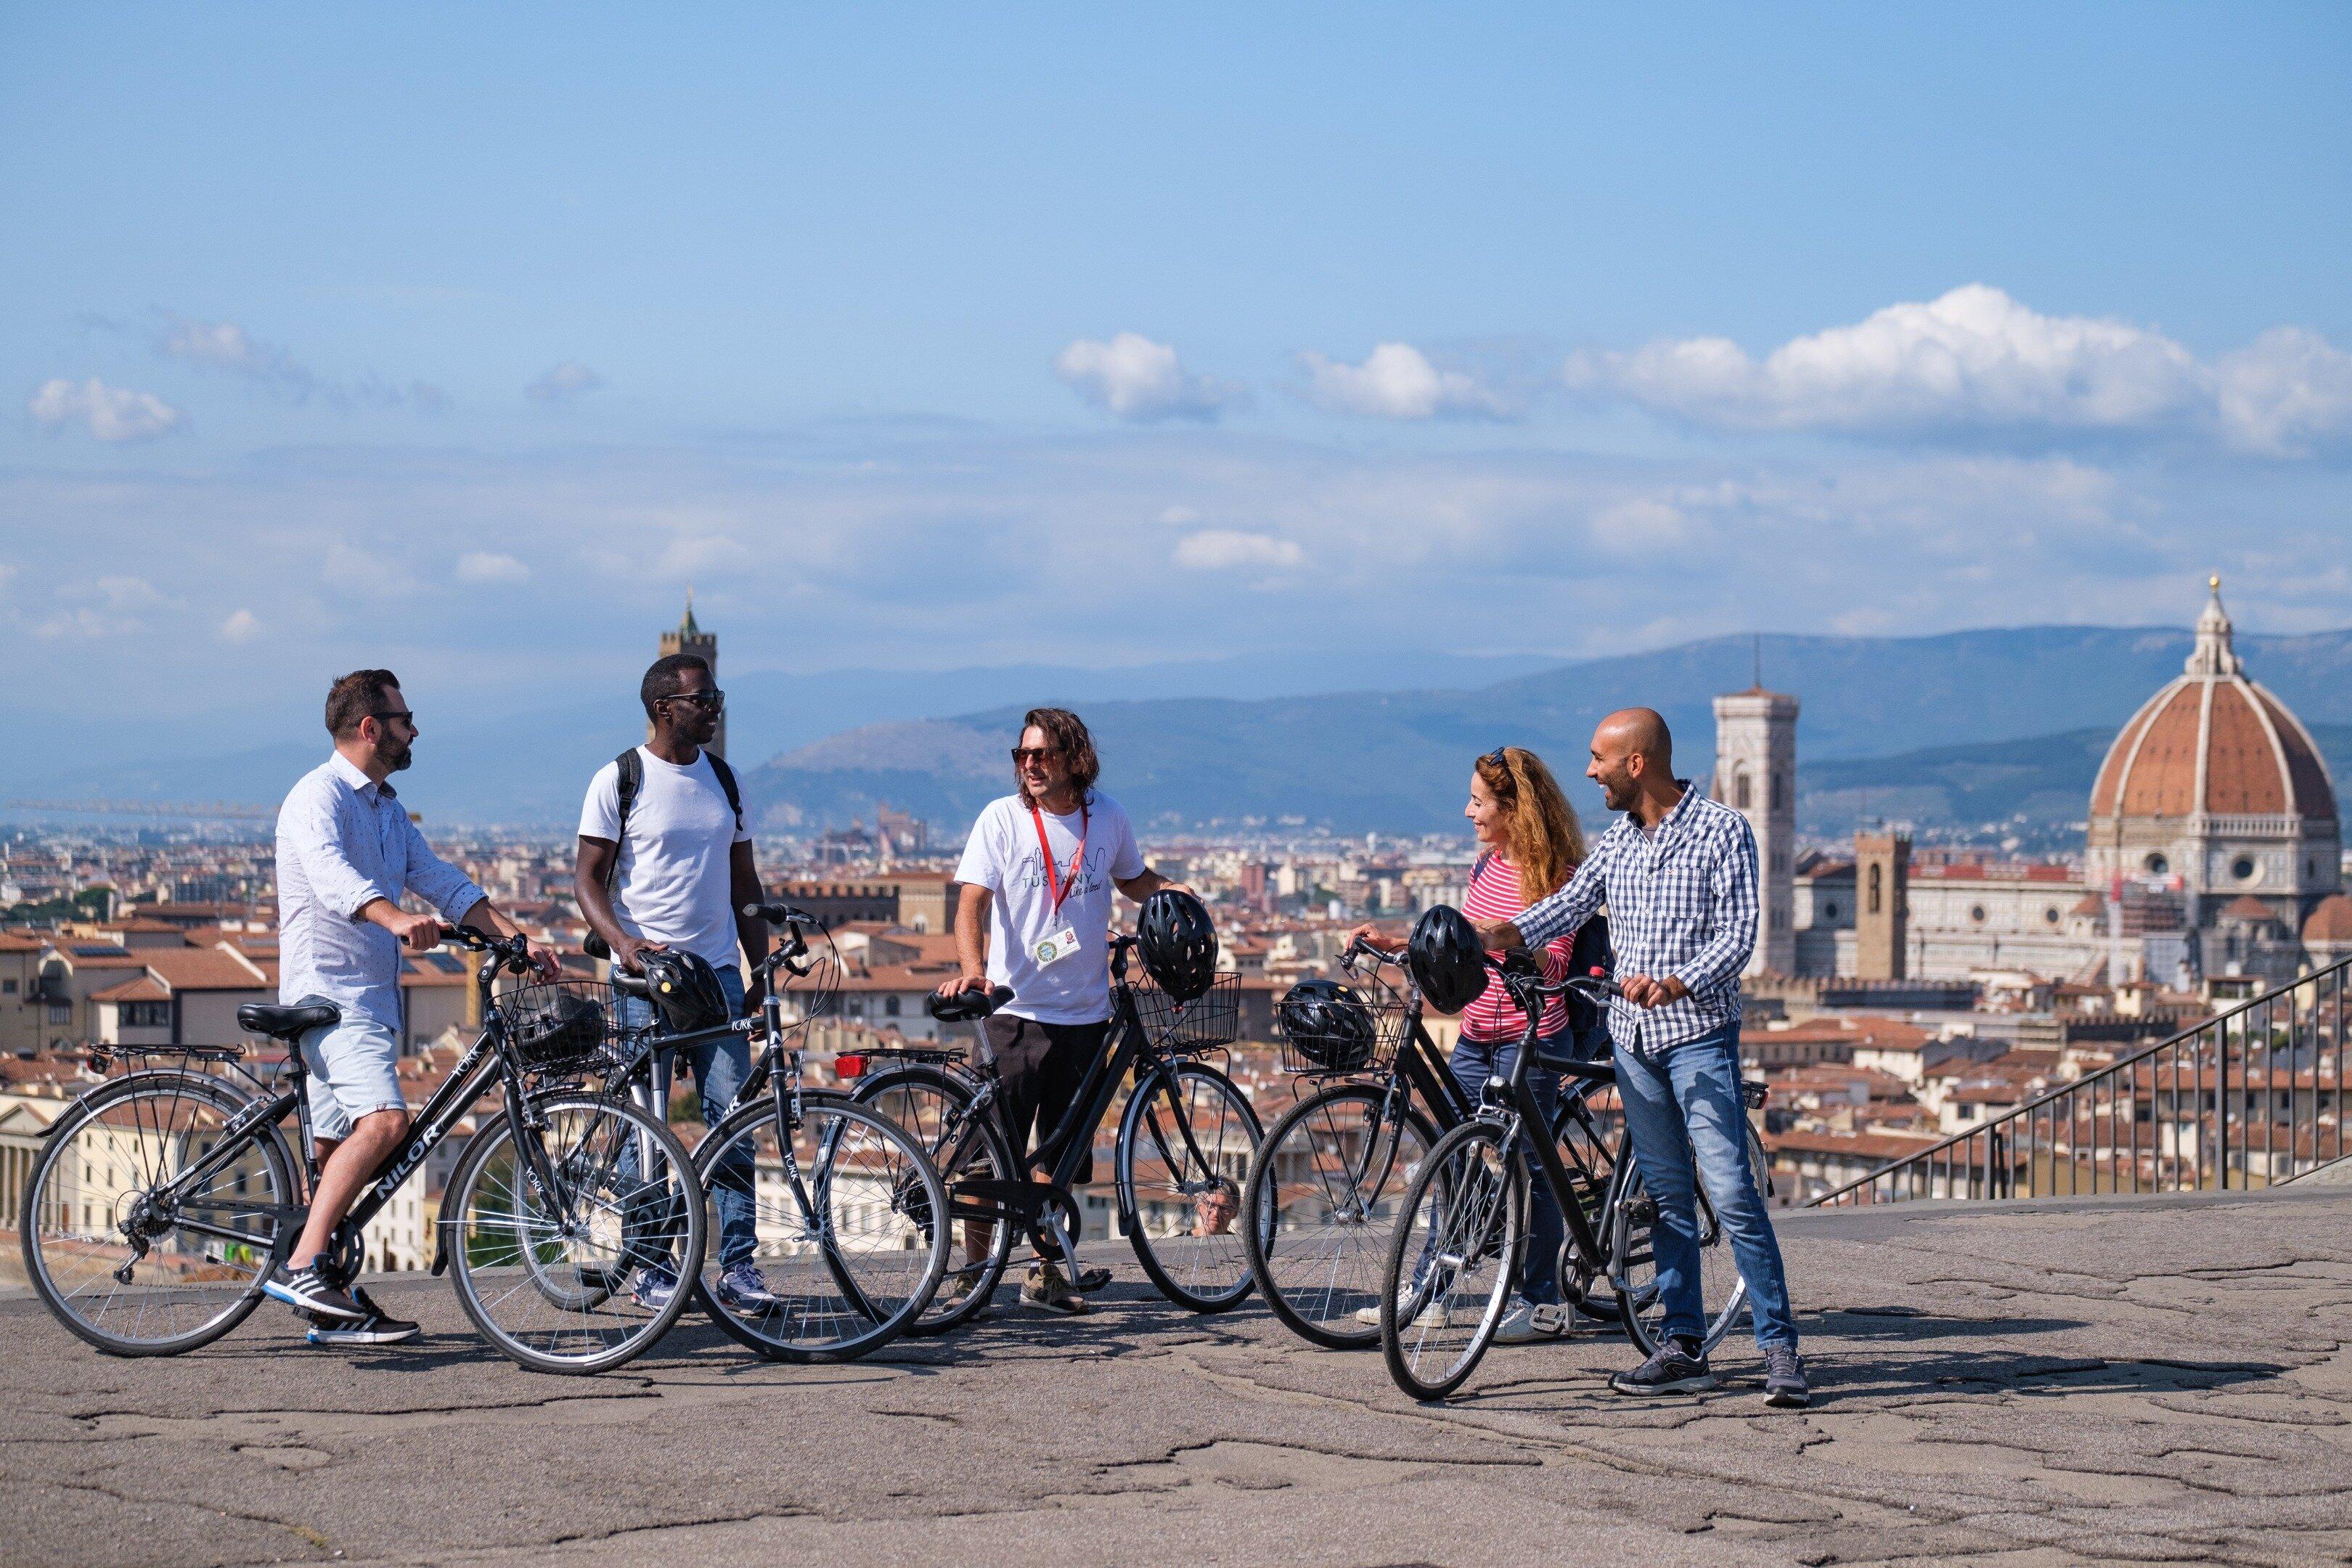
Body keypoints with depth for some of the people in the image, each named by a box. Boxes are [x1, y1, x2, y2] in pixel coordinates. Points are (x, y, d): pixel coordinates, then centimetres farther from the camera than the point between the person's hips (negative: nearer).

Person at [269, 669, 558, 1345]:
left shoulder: (388, 808, 20)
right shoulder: (319, 796, -10)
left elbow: (441, 881, 17)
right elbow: (330, 872, -29)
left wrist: (517, 940, 4)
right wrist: (396, 919, -47)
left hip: (374, 997, 9)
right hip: (328, 991, -9)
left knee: (337, 1149, 10)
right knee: (384, 1119, -26)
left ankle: (334, 1305, 12)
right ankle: (301, 1266, -29)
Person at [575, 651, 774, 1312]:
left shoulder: (723, 778, 13)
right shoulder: (620, 779, -2)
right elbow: (588, 877, -3)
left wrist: (762, 971, 11)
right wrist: (622, 942, -20)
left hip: (717, 971, 4)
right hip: (646, 973, -4)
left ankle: (738, 1264, -1)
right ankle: (649, 1268, 7)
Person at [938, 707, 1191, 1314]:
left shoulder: (1107, 816, 5)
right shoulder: (1001, 818, -5)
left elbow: (1132, 878, 24)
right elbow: (973, 901, -12)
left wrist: (1170, 889, 2)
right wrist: (971, 968, -30)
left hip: (1085, 1013, 4)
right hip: (1016, 1011, -3)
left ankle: (1045, 1273, 22)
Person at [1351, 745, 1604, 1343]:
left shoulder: (1557, 877, -11)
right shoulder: (1488, 865, 11)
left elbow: (1553, 967, -16)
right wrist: (1393, 943, 11)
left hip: (1531, 1038, -8)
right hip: (1477, 1035, 8)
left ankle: (1543, 1304, 8)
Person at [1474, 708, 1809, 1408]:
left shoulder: (1723, 830, -6)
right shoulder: (1618, 838, 12)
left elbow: (1737, 936, -13)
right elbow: (1571, 904, 5)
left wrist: (1675, 984, -28)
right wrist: (1499, 935, -14)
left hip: (1699, 1033, -6)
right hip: (1632, 1035, 6)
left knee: (1730, 1193, -12)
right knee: (1665, 1195, 9)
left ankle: (1780, 1347, -9)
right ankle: (1684, 1347, 14)